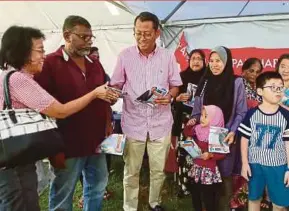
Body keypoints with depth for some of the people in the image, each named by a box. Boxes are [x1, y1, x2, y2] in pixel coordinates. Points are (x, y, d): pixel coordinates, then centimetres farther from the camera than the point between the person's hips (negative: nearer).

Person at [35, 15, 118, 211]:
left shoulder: (95, 63, 12)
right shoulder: (49, 63, -9)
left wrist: (111, 97, 5)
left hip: (97, 141, 7)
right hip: (68, 144, -6)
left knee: (97, 188, 20)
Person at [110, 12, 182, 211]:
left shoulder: (168, 56, 0)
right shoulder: (125, 55, -2)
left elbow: (175, 85, 7)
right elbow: (116, 85, 3)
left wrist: (170, 96, -15)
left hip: (160, 123, 1)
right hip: (133, 123, -1)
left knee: (158, 170, 14)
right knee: (131, 171, 10)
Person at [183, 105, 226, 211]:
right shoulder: (198, 129, 0)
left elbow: (222, 154, -16)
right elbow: (187, 133, 16)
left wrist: (210, 155, -30)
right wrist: (188, 125, -2)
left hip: (209, 170, -6)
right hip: (196, 167, 6)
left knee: (208, 198, 2)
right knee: (194, 193, 18)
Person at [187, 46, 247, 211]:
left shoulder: (236, 82, -4)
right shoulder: (205, 82, 6)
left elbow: (241, 112, -3)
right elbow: (198, 109, 10)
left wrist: (232, 132, -13)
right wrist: (194, 119, -9)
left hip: (226, 137, -2)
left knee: (225, 174, 7)